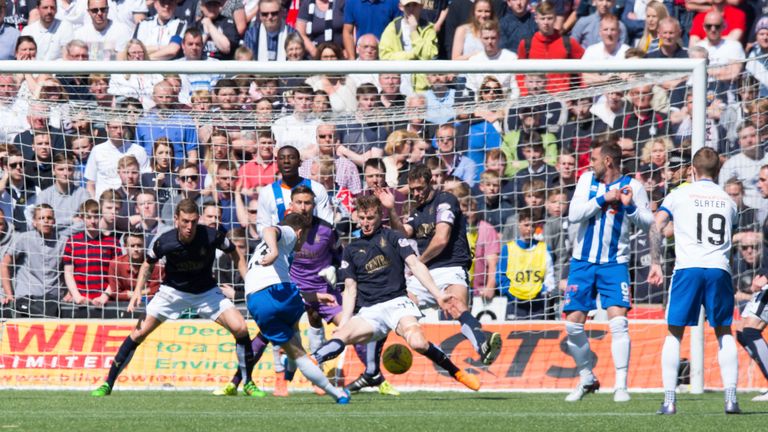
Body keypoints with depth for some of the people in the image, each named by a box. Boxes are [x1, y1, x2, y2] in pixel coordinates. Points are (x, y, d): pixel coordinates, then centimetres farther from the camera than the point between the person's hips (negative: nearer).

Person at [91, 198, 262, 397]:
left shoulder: (212, 236, -25)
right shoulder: (164, 242, -23)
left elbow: (235, 254, -4)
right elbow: (148, 264, 0)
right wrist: (138, 291, -11)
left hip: (206, 291, 0)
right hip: (172, 291, 0)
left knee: (240, 328, -18)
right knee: (139, 332, -10)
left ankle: (248, 383, 0)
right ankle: (108, 384, 2)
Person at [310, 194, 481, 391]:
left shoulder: (392, 237, 12)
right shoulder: (351, 250, 19)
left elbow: (415, 265, 1)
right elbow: (350, 290, 17)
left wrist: (438, 294, -11)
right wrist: (344, 322, 4)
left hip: (396, 303, -3)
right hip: (368, 311, 3)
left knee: (418, 342, -29)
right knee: (342, 335, -28)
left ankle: (457, 372, -14)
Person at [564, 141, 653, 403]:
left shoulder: (632, 186, -3)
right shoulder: (587, 180, 3)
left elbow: (648, 223, -4)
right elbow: (573, 215, -7)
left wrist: (630, 206, -20)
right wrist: (603, 199, -15)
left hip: (614, 264, -3)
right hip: (582, 263, 3)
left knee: (618, 322, -16)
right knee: (573, 324, 1)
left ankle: (621, 385, -11)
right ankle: (587, 380, 20)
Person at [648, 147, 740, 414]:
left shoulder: (680, 195, 8)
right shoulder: (727, 200, 17)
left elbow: (656, 227, -3)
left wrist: (655, 264, -4)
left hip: (688, 269, -2)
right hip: (719, 269, 2)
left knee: (674, 334, 7)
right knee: (724, 334, 13)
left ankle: (669, 400, -2)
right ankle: (731, 399, 1)